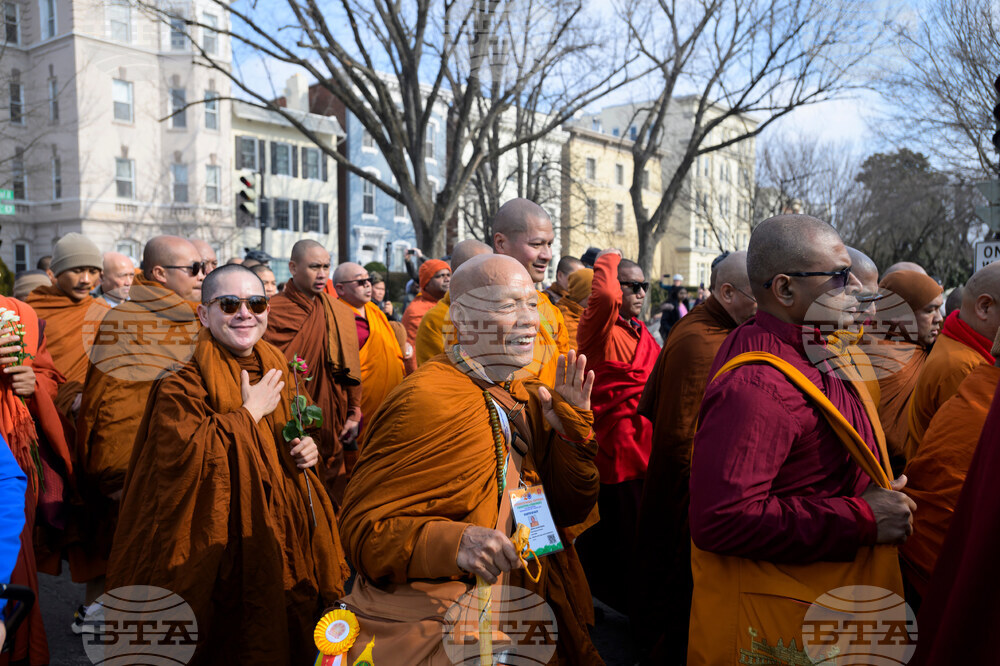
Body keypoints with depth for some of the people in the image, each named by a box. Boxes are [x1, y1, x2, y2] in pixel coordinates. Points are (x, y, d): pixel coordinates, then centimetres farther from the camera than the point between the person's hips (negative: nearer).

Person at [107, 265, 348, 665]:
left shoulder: (277, 373, 7)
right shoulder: (181, 386, -13)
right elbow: (184, 455, -28)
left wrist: (307, 451, -2)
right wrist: (250, 411, -20)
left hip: (282, 542, 6)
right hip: (218, 558, -6)